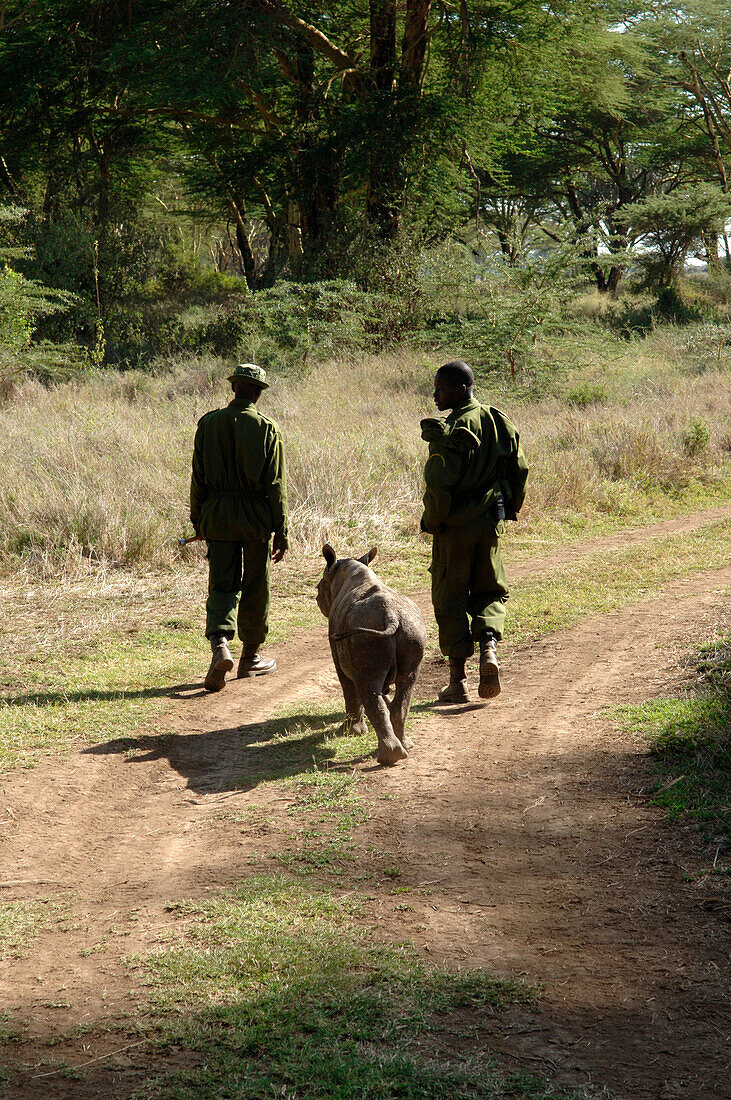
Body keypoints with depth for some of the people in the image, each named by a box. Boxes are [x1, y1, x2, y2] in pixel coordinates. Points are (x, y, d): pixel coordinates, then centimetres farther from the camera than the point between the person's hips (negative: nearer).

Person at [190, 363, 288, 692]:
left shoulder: (209, 423, -1)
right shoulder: (266, 427, -7)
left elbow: (198, 477, 3)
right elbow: (276, 483, -7)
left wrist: (197, 519, 14)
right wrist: (282, 532, -3)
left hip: (217, 515, 2)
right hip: (256, 516, -2)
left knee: (221, 586, 5)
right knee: (255, 588, 12)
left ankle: (219, 645, -19)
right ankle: (250, 657, 23)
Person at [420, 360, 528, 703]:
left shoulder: (449, 431, -18)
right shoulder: (499, 421, 3)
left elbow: (438, 483, -23)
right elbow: (519, 470, 8)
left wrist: (433, 521, -8)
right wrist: (510, 510, 21)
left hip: (453, 526, -5)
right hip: (490, 522, 5)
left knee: (450, 599, 5)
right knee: (490, 591, 20)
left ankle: (458, 680, 7)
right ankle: (489, 647, -7)